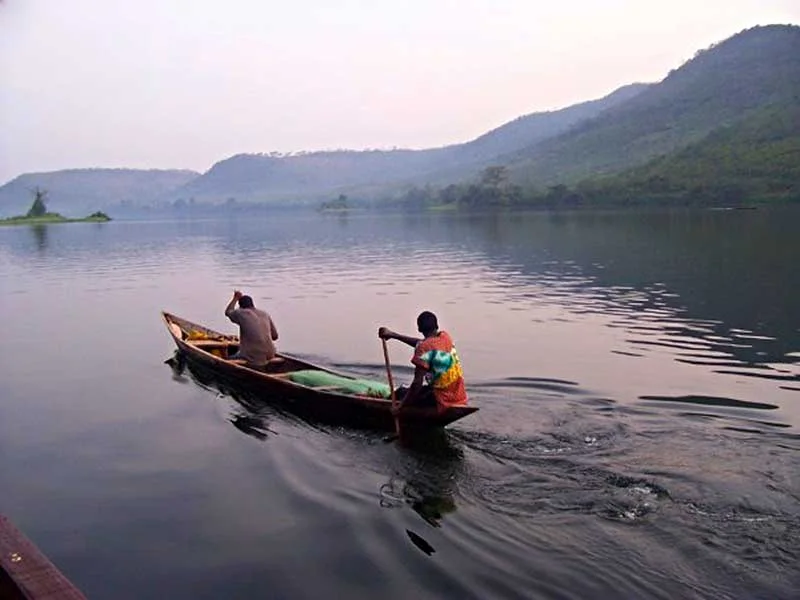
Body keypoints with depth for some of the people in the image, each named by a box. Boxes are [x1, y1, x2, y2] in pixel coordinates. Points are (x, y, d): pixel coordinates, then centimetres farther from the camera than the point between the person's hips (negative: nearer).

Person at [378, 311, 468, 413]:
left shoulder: (424, 348, -16)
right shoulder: (445, 336, 6)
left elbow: (417, 383, -20)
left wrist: (400, 406, -13)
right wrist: (393, 335, 24)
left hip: (443, 400, -8)